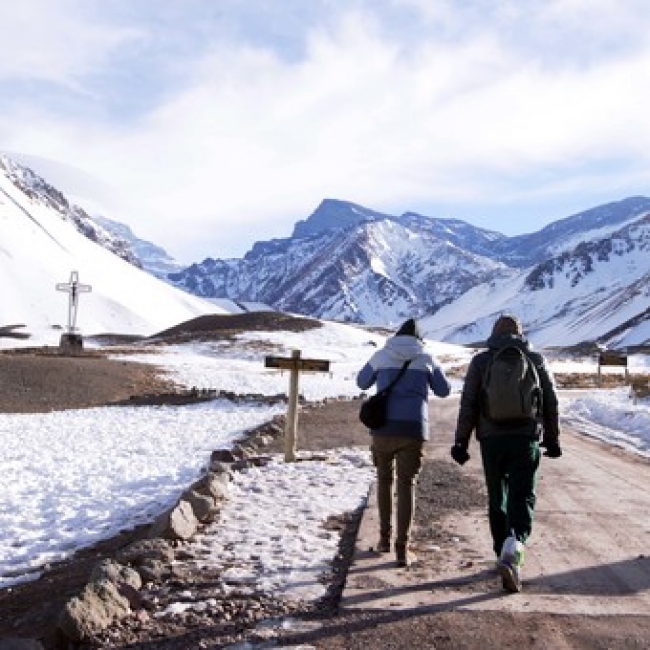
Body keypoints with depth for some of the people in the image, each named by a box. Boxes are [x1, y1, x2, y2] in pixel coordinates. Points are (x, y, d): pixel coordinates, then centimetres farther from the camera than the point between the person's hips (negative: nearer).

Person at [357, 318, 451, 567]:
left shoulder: (382, 355, 6)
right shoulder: (426, 359, 6)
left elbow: (362, 382, 21)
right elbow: (444, 390, 17)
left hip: (383, 426, 1)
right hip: (413, 428, -1)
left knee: (384, 479, 21)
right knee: (406, 486, 4)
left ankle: (385, 538, 26)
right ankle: (402, 548, -3)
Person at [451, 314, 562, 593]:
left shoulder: (481, 361, 4)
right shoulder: (535, 360, 6)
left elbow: (468, 405, 0)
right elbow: (551, 403, 7)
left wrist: (461, 442, 4)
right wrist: (552, 440, 16)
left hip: (491, 440, 1)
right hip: (526, 440, 0)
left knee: (497, 499, 14)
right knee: (522, 498, -2)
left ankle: (505, 557, 22)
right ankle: (511, 552, -25)